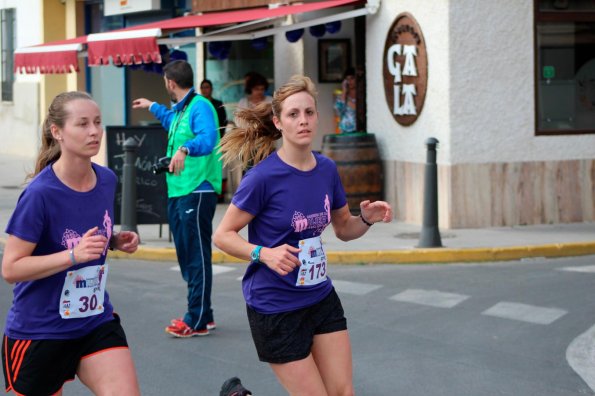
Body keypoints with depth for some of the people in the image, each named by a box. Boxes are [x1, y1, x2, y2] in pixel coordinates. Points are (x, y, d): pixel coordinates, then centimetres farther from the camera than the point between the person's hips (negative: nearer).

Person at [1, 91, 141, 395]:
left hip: (96, 319, 5)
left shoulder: (107, 180, -1)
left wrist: (116, 241, -3)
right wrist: (73, 255, -30)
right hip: (39, 330, -5)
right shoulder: (40, 194, -20)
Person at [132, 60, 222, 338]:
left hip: (197, 191, -10)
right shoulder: (179, 109, 18)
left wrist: (185, 149, -48)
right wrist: (152, 107, 55)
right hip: (178, 191, 10)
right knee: (186, 254, 13)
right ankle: (201, 314, 21)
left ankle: (198, 320, -5)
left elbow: (208, 138, -32)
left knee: (197, 255, -7)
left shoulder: (199, 107, -13)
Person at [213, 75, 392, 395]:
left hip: (322, 299, 6)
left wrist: (367, 219, -6)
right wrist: (265, 254, -28)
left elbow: (344, 229, 15)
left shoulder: (326, 169, 1)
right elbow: (223, 235, -13)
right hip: (275, 308, -6)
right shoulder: (264, 176, -18)